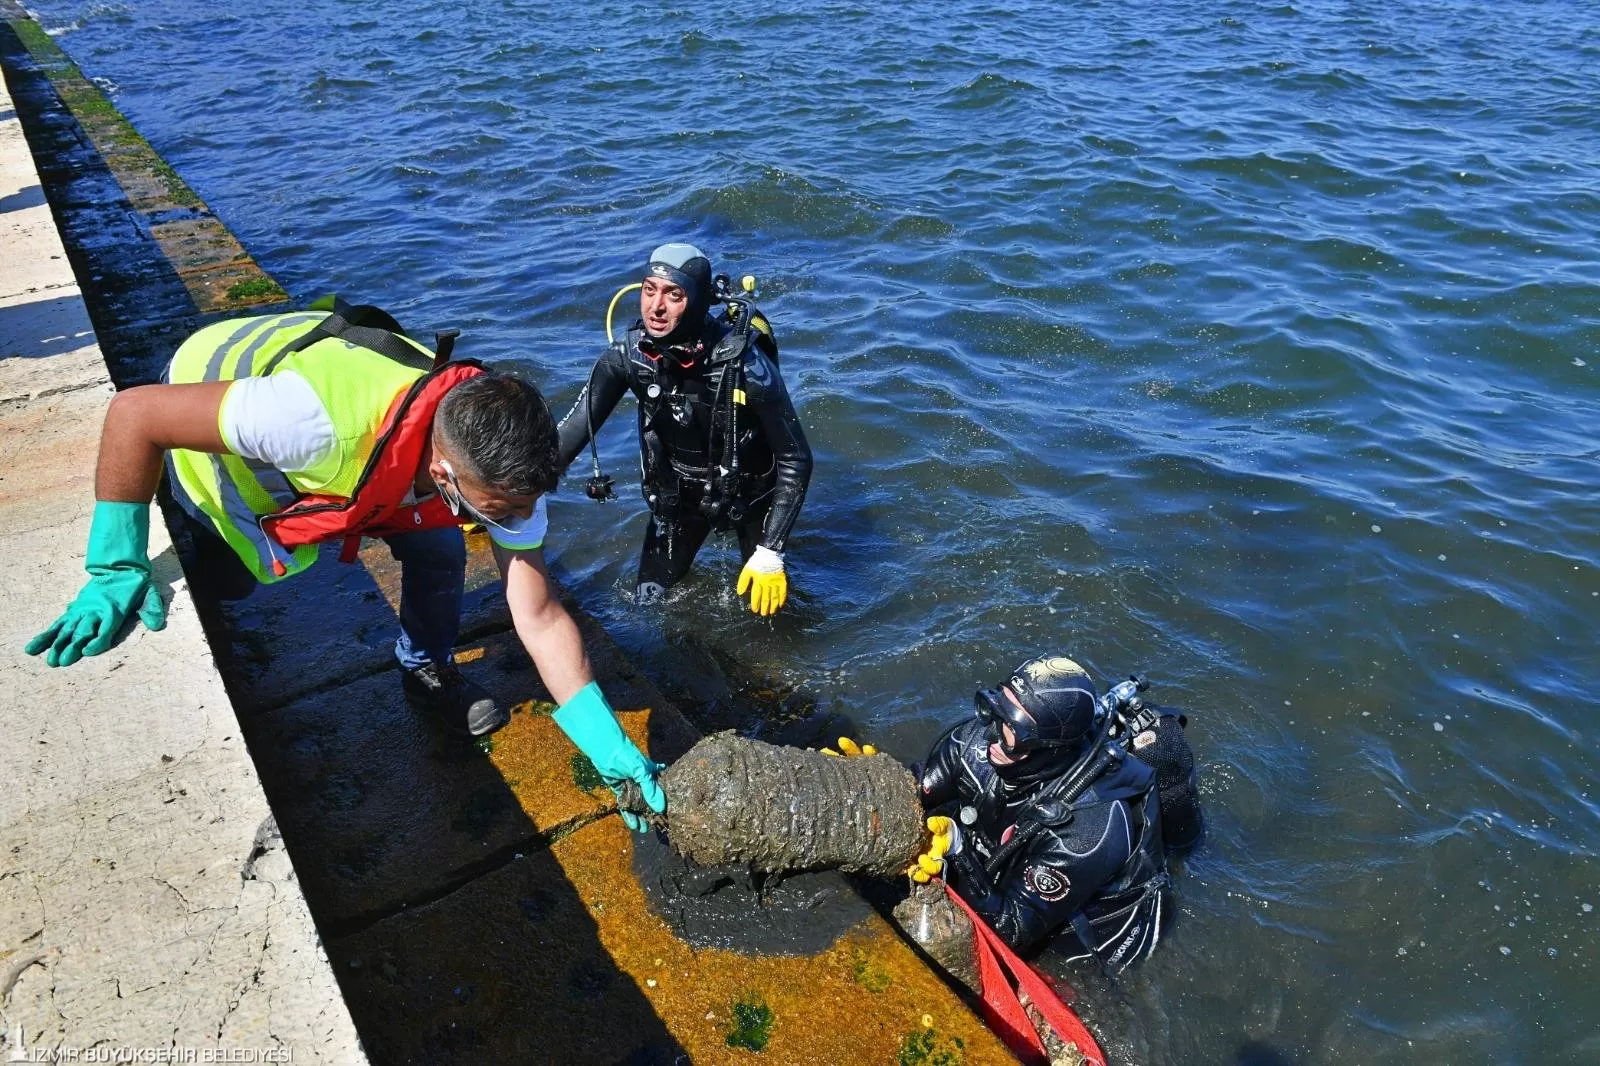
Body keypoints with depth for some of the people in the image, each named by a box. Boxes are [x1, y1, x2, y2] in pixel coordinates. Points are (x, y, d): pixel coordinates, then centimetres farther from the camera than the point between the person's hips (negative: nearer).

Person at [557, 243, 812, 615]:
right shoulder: (630, 353, -22)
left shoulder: (745, 366, -33)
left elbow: (795, 458, -25)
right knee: (648, 606, 11)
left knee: (763, 608, 8)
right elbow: (575, 429, -19)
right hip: (677, 493, 3)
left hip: (748, 493, -3)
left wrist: (771, 553, -26)